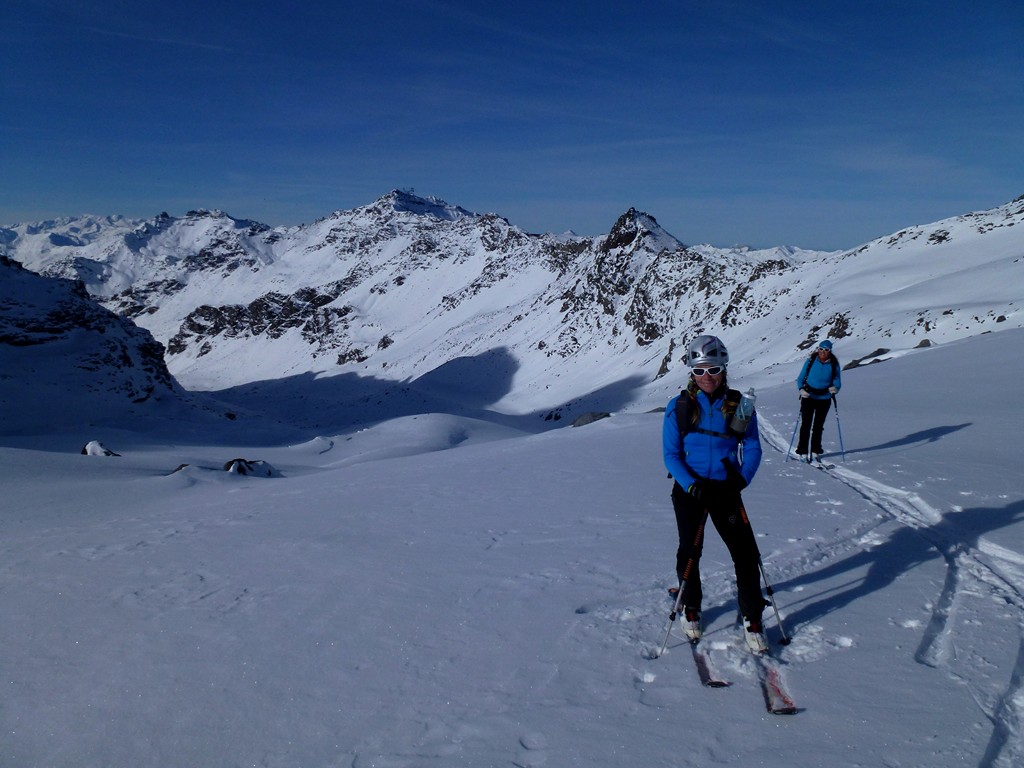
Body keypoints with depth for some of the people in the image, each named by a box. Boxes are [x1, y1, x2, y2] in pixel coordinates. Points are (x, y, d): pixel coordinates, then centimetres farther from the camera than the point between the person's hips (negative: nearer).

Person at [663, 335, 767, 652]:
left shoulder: (738, 406, -3)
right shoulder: (678, 407, -6)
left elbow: (753, 449, 0)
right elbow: (671, 454, -5)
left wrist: (741, 480, -17)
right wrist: (691, 484, -20)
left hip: (726, 489, 0)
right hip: (689, 489, 0)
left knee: (745, 553, -3)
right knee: (689, 551, 11)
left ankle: (752, 619, 13)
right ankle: (690, 609, 34)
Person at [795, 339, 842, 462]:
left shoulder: (834, 364, -1)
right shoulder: (810, 361, -3)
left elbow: (837, 382, 2)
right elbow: (800, 378, 0)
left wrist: (835, 388, -21)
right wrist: (801, 389, -19)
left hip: (824, 398, 2)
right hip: (808, 397, -1)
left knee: (818, 425, 8)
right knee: (806, 424, -5)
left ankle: (815, 451, 18)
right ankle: (802, 452, 0)